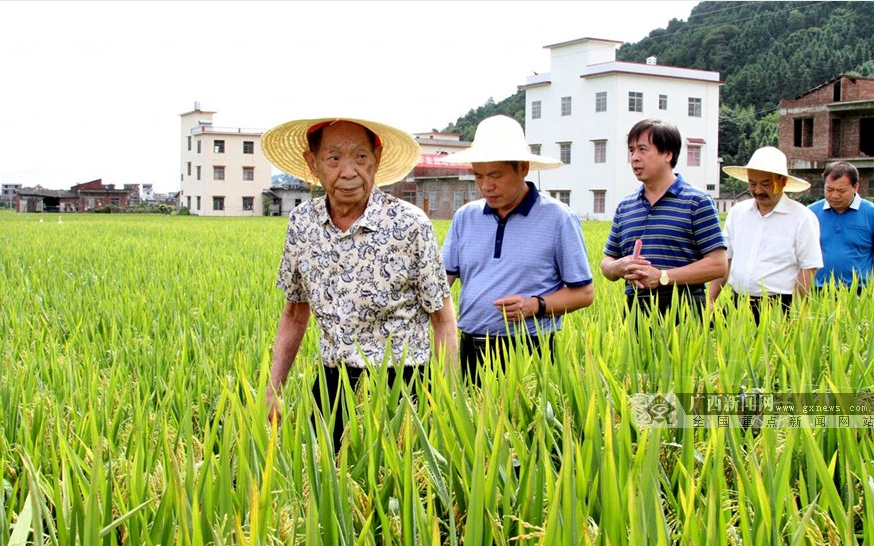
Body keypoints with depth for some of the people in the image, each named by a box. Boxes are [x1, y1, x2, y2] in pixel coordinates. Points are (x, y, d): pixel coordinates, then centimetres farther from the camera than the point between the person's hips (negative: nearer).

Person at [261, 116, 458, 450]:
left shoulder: (409, 224, -12)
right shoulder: (302, 223, 0)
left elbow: (442, 319, -5)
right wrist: (272, 391, 9)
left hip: (400, 385, -3)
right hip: (332, 384, 4)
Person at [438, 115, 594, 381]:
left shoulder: (557, 218, -3)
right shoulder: (465, 217, 10)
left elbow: (584, 292, 0)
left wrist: (537, 306, -16)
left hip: (529, 352, -4)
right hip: (471, 350, 4)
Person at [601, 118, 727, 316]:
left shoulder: (697, 202, -1)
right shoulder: (624, 206, 15)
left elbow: (718, 264, -7)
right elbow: (606, 264, 18)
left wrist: (662, 277, -14)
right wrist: (621, 266, -7)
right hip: (635, 308, 4)